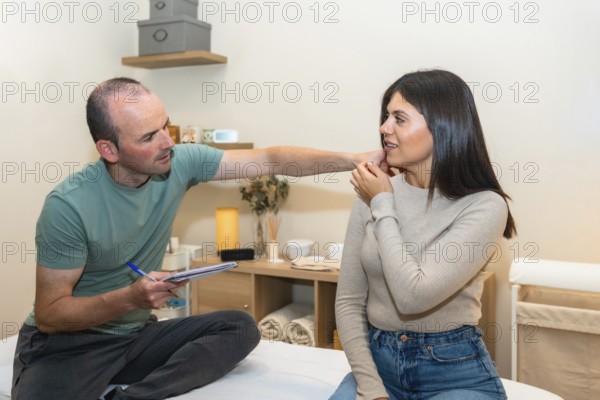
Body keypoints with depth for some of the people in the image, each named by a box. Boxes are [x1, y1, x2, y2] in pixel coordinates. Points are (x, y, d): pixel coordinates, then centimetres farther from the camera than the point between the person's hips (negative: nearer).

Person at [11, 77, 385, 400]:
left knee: (241, 328, -14)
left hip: (138, 335, 6)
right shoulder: (69, 206, -22)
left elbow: (270, 160, -6)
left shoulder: (179, 162, -9)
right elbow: (48, 315, -16)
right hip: (67, 342, -6)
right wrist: (129, 298, -32)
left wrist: (352, 159, -13)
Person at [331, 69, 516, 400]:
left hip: (455, 371, -2)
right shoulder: (371, 194, -2)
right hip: (378, 359, 3)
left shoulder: (484, 206, -12)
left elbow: (413, 297, -23)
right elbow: (349, 302, 0)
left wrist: (383, 206, -14)